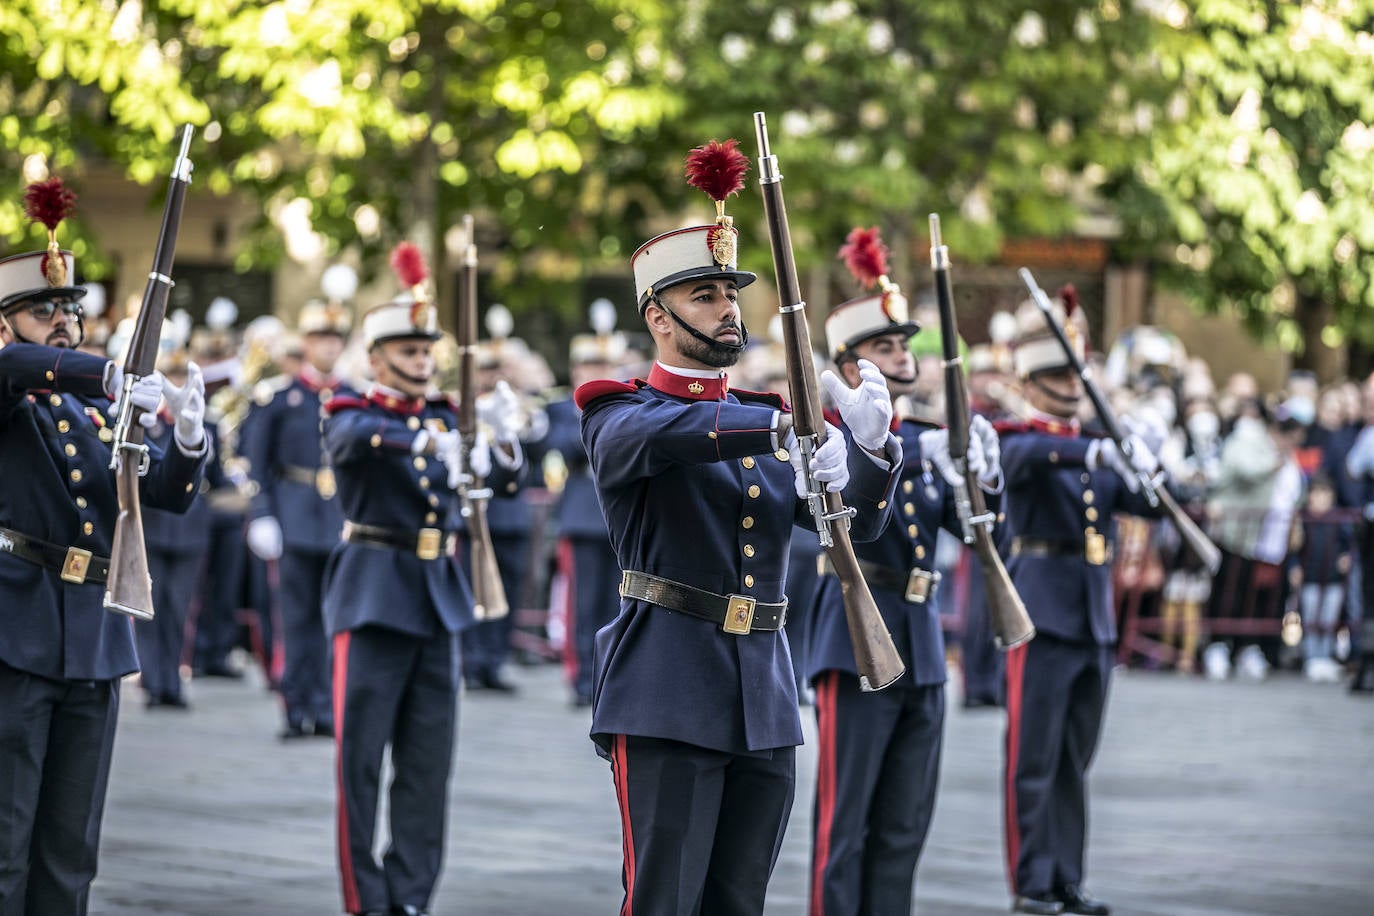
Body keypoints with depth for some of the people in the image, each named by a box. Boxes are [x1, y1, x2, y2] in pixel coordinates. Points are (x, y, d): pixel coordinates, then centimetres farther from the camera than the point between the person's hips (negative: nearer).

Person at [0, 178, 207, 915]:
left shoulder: (97, 413, 17)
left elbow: (168, 494, 7)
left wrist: (187, 439, -15)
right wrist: (115, 379, -34)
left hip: (93, 640, 6)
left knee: (71, 847, 9)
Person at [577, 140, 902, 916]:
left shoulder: (766, 417, 17)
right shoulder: (624, 415, 0)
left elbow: (856, 520, 6)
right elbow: (658, 435, -26)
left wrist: (871, 445, -15)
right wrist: (785, 428, -38)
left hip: (766, 702, 6)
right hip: (668, 698, -6)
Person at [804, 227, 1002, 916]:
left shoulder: (922, 442, 13)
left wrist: (982, 476, -12)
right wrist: (868, 444, -43)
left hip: (921, 647, 7)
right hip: (857, 641, -7)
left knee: (905, 826, 11)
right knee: (845, 824, -3)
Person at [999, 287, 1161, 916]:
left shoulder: (1097, 451, 16)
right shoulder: (1019, 444, -3)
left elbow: (1148, 504, 7)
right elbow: (1028, 454, -28)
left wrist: (1144, 467, -16)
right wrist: (1091, 451, -45)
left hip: (1095, 621, 6)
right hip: (1042, 615, -6)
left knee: (1074, 762, 10)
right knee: (1034, 762, -4)